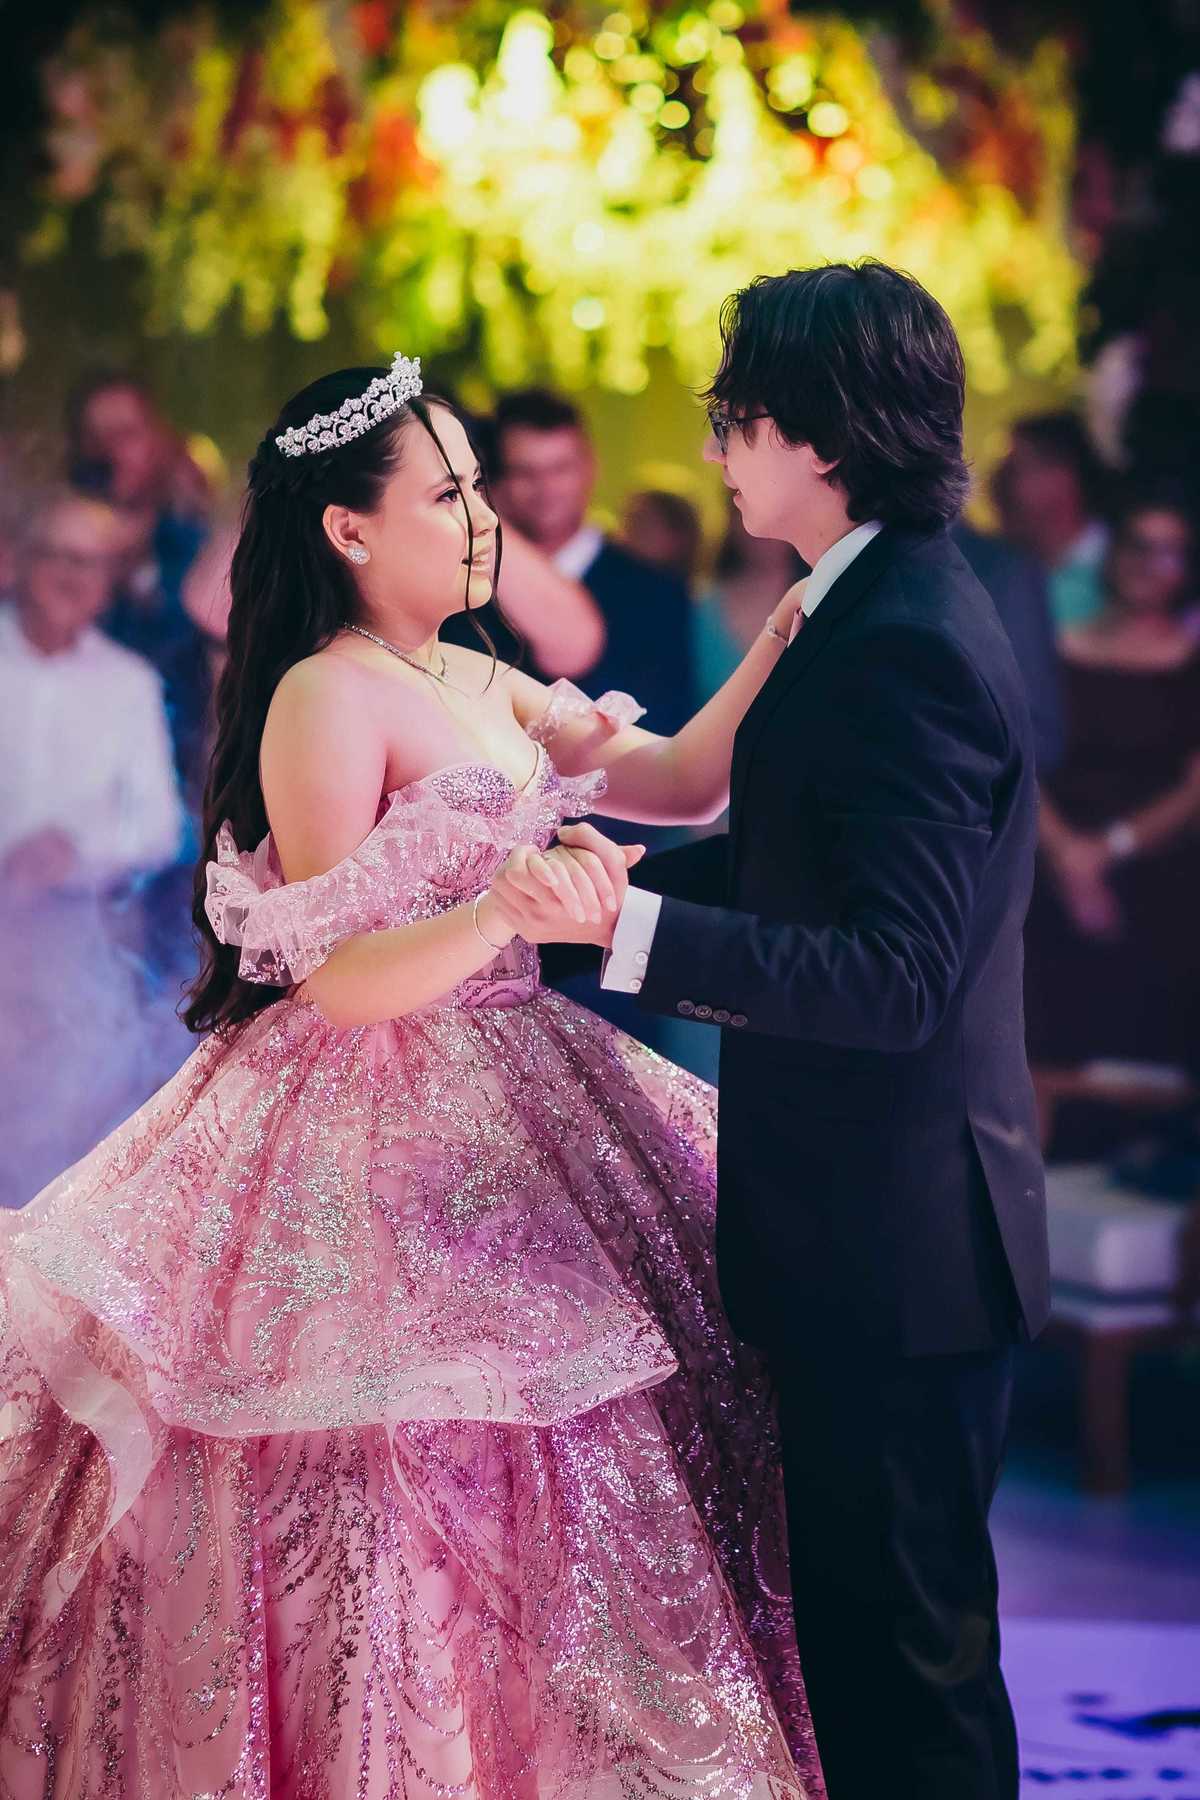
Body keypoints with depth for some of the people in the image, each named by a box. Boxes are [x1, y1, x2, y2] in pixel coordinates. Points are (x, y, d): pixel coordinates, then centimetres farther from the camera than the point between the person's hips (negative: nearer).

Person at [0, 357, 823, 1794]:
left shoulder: (480, 688, 13)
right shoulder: (326, 700, -13)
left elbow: (683, 783, 11)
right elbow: (338, 979, -19)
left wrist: (790, 627, 2)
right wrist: (504, 906, -33)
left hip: (507, 1111, 9)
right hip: (380, 1128, -9)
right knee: (419, 1490, -7)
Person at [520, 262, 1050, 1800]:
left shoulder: (903, 647, -21)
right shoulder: (893, 608, 10)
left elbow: (892, 979, -26)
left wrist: (630, 923, -31)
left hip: (895, 1232, -10)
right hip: (880, 1225, 10)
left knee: (904, 1645, 0)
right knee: (867, 1617, 18)